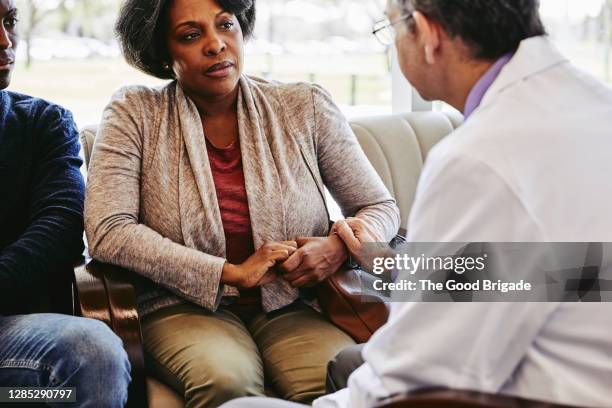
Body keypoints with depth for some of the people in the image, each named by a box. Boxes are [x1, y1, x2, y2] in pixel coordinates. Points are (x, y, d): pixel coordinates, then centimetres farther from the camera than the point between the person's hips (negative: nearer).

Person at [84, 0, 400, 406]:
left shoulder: (305, 107, 5)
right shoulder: (134, 113, 0)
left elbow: (381, 207, 12)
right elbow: (107, 232, -11)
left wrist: (339, 246, -12)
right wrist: (232, 273, -14)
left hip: (291, 308, 2)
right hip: (186, 308, -1)